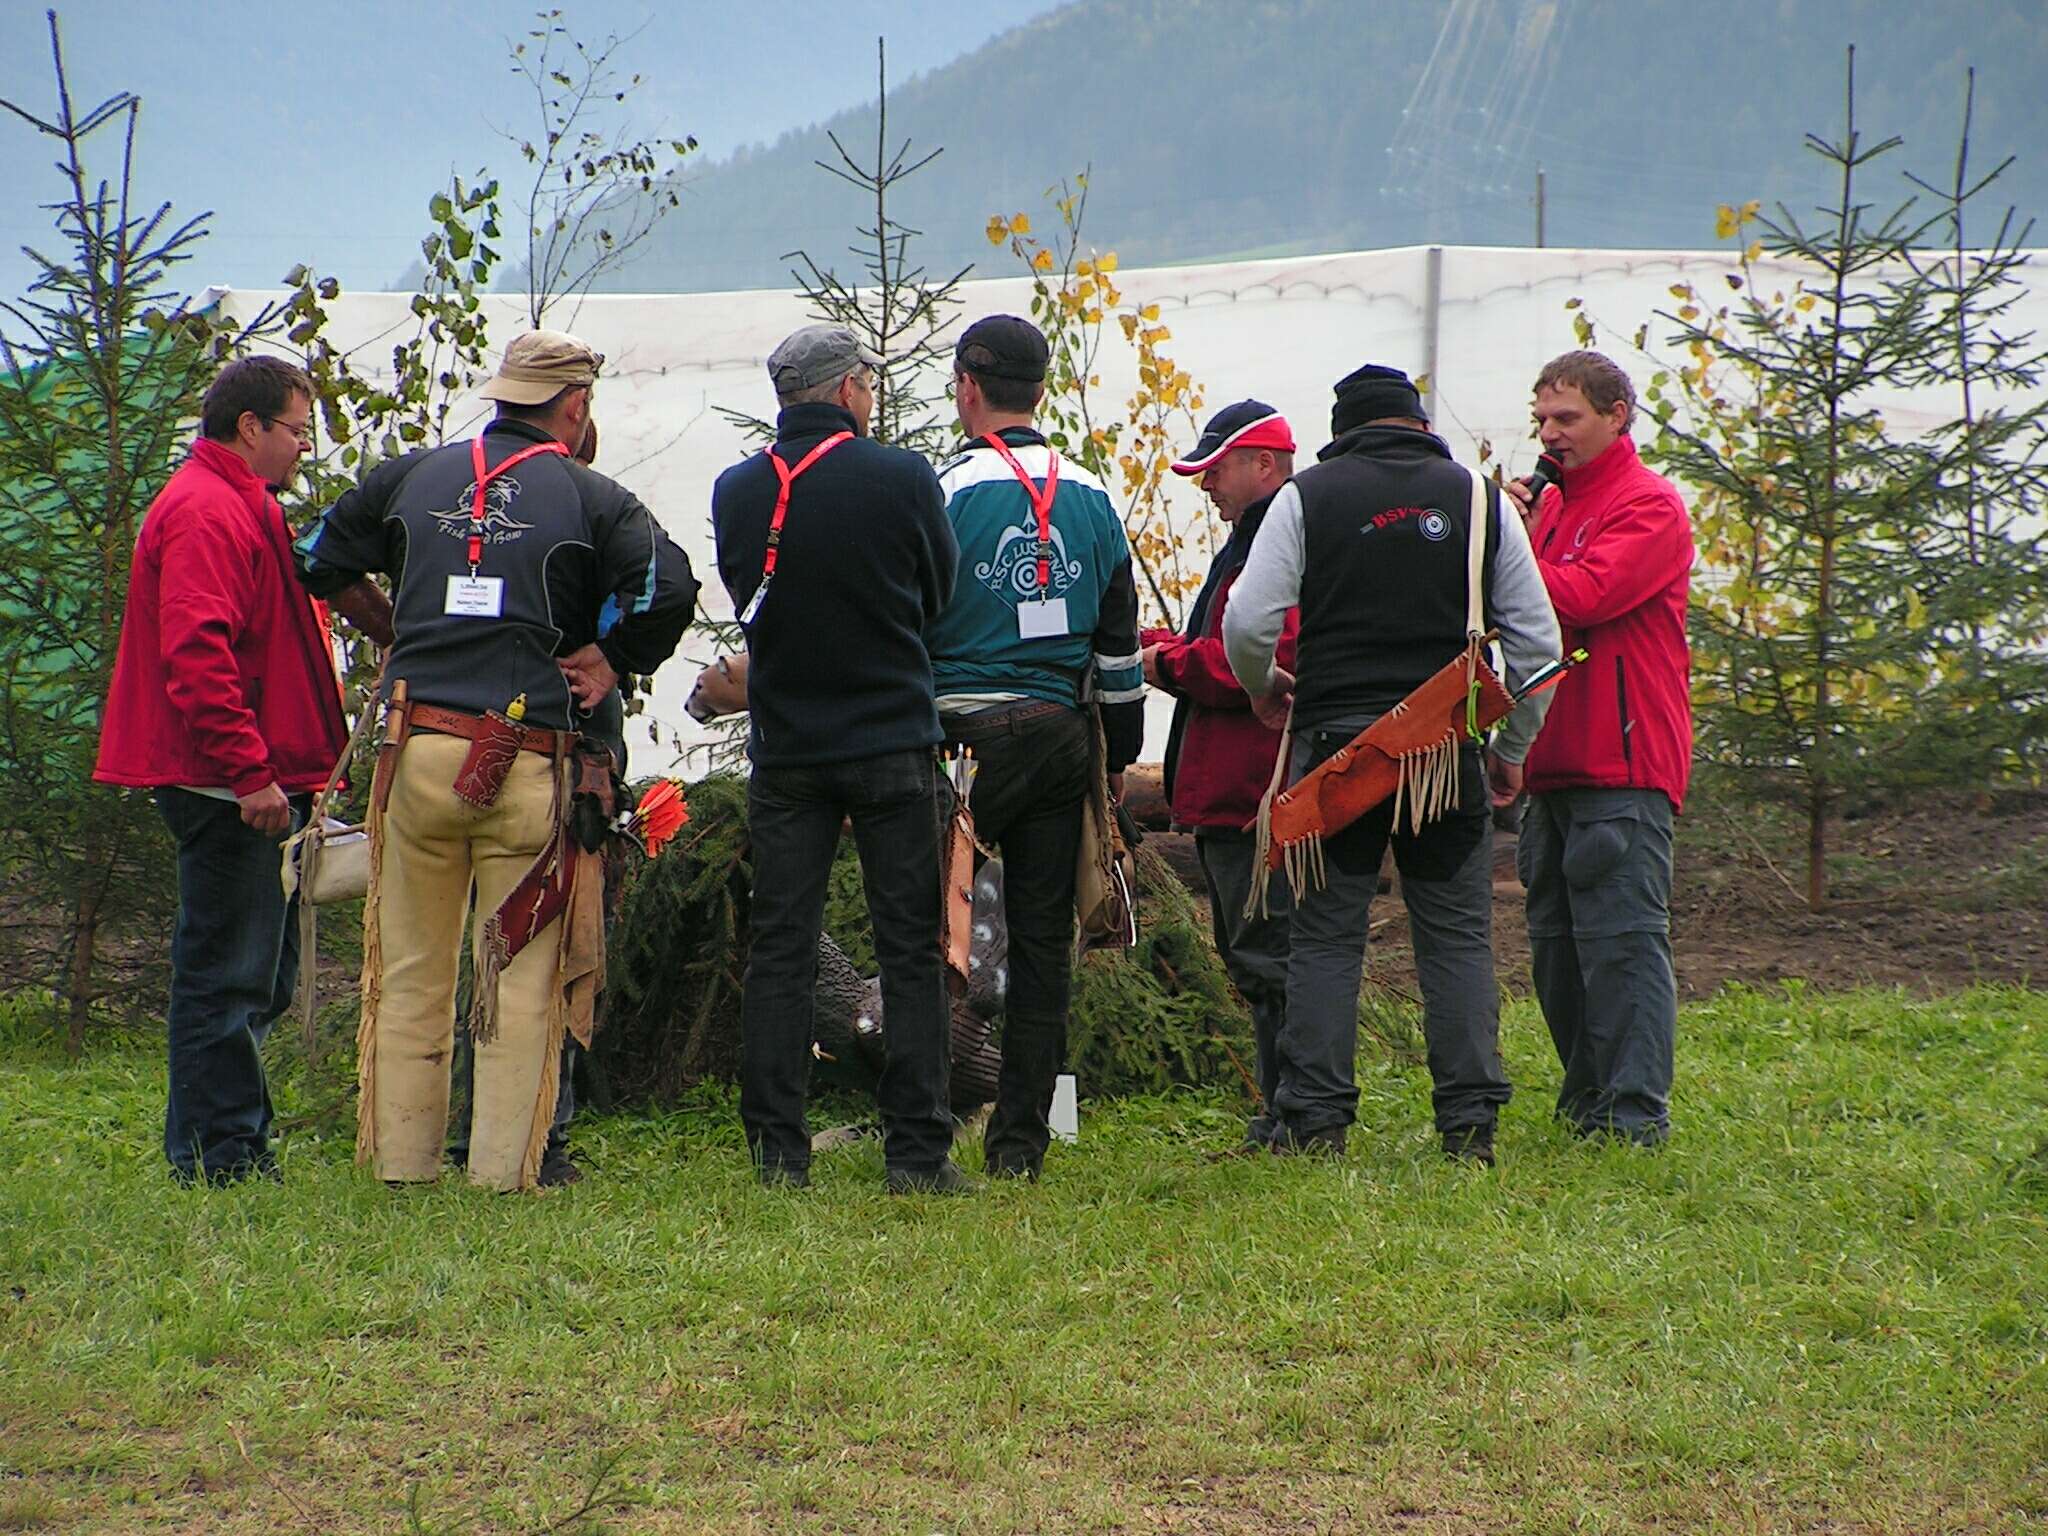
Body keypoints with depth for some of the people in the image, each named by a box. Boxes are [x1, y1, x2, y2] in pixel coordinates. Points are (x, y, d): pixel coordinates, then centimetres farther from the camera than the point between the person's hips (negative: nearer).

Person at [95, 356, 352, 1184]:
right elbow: (196, 654, -24)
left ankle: (208, 1146, 19)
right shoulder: (205, 512, -13)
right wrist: (250, 772, -26)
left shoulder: (242, 507, 22)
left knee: (258, 973, 14)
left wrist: (295, 768, 23)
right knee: (228, 970, -7)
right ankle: (225, 1150, -4)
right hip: (228, 784, -11)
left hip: (254, 783, 11)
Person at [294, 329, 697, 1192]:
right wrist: (613, 662, 2)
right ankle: (504, 1171, 0)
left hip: (419, 749, 3)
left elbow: (315, 562, 18)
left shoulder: (413, 477, 12)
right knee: (521, 980, 2)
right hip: (530, 760, -3)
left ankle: (401, 1162, 14)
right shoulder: (589, 498, 1)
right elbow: (670, 587, -14)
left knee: (410, 974, 12)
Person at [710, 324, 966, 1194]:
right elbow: (939, 596, 5)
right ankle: (917, 1153, 0)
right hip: (893, 739, -2)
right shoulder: (901, 478, -9)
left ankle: (777, 1154, 4)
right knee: (911, 951, 3)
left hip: (785, 752, 2)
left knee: (779, 952, 6)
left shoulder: (738, 491, -1)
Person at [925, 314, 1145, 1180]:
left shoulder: (944, 492, -8)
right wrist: (1120, 751, 21)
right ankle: (1021, 1138, 9)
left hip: (966, 730, -4)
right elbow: (1120, 639, 13)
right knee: (1044, 937, 7)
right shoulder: (1089, 497, 8)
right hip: (1062, 734, 4)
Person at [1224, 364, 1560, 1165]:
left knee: (1325, 936, 3)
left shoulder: (1306, 496, 2)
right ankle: (1470, 1121, 2)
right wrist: (1511, 749, 18)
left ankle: (1314, 1119, 0)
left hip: (1335, 741, -1)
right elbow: (1537, 638, 7)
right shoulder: (1478, 497, 7)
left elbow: (1246, 624, -4)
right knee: (1458, 938, 6)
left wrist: (1263, 687, 17)